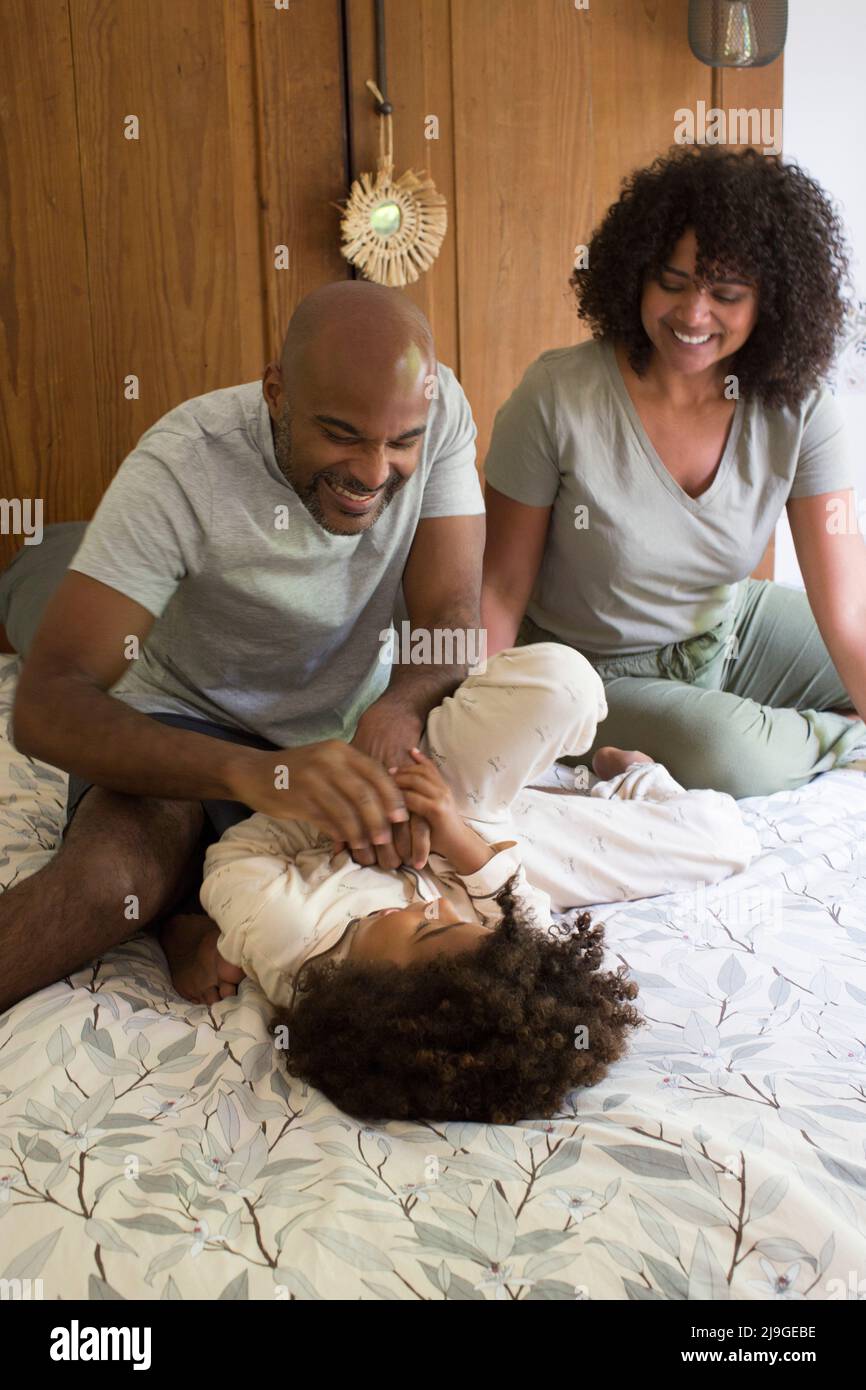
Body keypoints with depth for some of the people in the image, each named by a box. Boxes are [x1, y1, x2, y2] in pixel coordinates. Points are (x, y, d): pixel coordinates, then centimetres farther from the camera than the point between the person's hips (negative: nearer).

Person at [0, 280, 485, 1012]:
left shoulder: (438, 406, -16)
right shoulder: (182, 466, -27)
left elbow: (450, 616, -17)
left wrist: (396, 714, -42)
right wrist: (252, 773, -50)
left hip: (353, 722, 6)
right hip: (193, 723, -5)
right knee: (113, 879, -35)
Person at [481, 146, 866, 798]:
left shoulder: (798, 414, -14)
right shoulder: (556, 397, -22)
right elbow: (502, 591, -16)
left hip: (730, 632, 4)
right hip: (601, 673, -3)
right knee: (727, 755, -30)